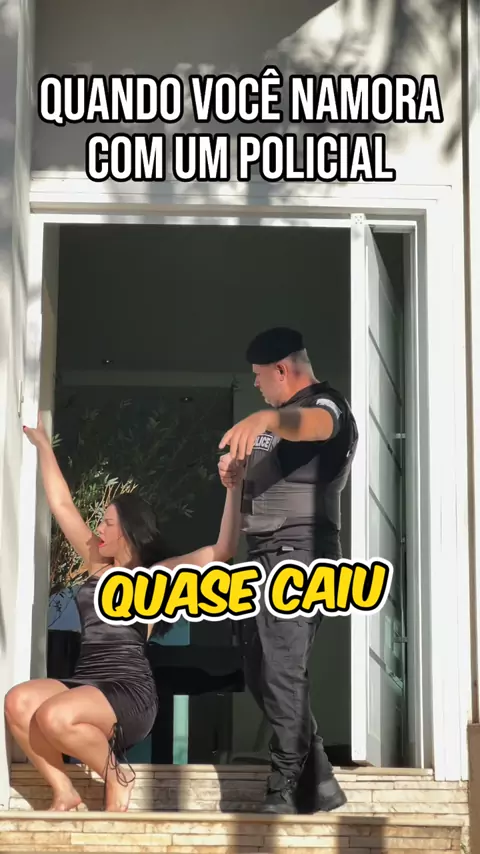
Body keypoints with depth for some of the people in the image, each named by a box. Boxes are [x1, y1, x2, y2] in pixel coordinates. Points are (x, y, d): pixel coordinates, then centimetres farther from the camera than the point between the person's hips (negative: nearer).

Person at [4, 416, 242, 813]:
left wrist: (233, 487, -16)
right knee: (18, 702, -22)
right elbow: (62, 505, 24)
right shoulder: (97, 565, 18)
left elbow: (222, 551, -8)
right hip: (85, 684, 6)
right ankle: (65, 791, -9)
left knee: (54, 716, -33)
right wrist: (43, 445, 27)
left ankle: (115, 776, -7)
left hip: (130, 692, -6)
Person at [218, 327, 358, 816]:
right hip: (264, 556, 10)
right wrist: (235, 472, 11)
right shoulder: (280, 417, 23)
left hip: (297, 553, -10)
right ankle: (318, 782, 16)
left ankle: (285, 793, -7)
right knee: (261, 675, 10)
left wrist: (266, 418, -52)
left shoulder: (326, 404, -7)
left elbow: (311, 425, -32)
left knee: (281, 673, -13)